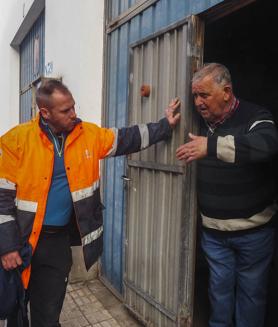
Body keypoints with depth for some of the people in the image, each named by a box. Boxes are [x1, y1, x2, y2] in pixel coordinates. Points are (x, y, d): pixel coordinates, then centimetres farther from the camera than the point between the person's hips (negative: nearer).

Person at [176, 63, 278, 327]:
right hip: (212, 230, 4)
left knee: (251, 290, 14)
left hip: (253, 230, -3)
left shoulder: (255, 117, -15)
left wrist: (212, 145, -46)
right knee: (219, 287, 17)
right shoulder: (200, 121, 1)